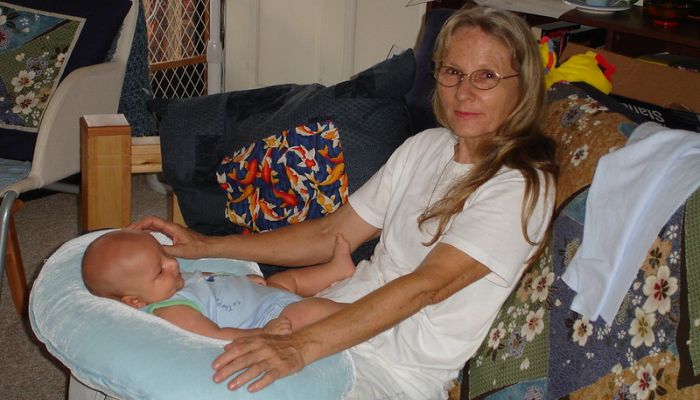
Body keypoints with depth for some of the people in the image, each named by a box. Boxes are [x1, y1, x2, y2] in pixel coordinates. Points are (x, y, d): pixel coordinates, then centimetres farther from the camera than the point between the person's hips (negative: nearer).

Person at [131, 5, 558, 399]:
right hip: (337, 310, 7)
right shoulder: (425, 147, 9)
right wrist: (208, 246, 4)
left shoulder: (522, 187, -14)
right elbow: (331, 234, 11)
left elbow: (426, 285, -26)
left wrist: (301, 347, -36)